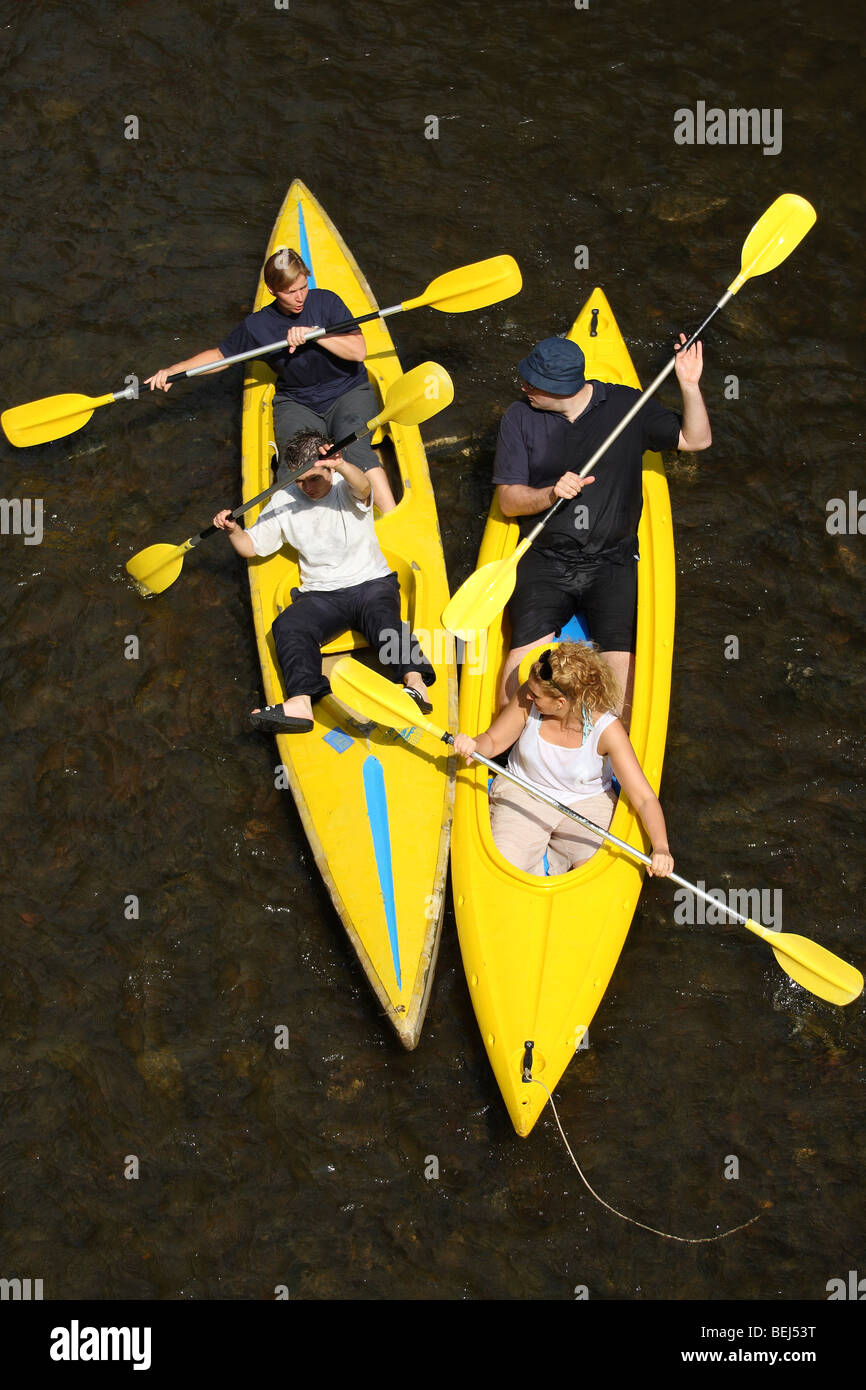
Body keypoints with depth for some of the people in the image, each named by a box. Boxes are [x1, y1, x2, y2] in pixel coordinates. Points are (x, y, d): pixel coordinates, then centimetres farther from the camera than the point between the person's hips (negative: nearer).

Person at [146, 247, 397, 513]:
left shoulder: (326, 302, -5)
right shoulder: (257, 326, -2)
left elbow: (358, 351, -12)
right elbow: (221, 355, 13)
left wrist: (314, 333, -24)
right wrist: (173, 370, 1)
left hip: (348, 393, -2)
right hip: (296, 403, 2)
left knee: (354, 449, -31)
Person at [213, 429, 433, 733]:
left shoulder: (347, 488, -4)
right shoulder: (284, 501, 8)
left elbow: (362, 487, -31)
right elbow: (251, 546, 13)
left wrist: (341, 466, -55)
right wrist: (232, 530, -11)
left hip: (371, 582, -3)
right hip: (321, 596, 3)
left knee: (380, 616, -36)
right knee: (288, 626, -28)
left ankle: (415, 683, -54)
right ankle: (300, 702, -50)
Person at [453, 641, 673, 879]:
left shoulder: (606, 728, -25)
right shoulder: (528, 699, -19)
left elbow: (644, 799, -24)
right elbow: (493, 741, -2)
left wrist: (661, 847, -40)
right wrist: (473, 745, -28)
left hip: (587, 802, -1)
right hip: (523, 792, 1)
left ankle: (552, 858, 8)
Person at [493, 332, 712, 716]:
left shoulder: (625, 405, 4)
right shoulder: (520, 418, 5)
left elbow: (696, 439, 5)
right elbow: (508, 500, 3)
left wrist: (689, 386, -11)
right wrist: (551, 494, -17)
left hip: (612, 561, 0)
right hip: (545, 560, 0)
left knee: (620, 656, -21)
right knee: (525, 652, -20)